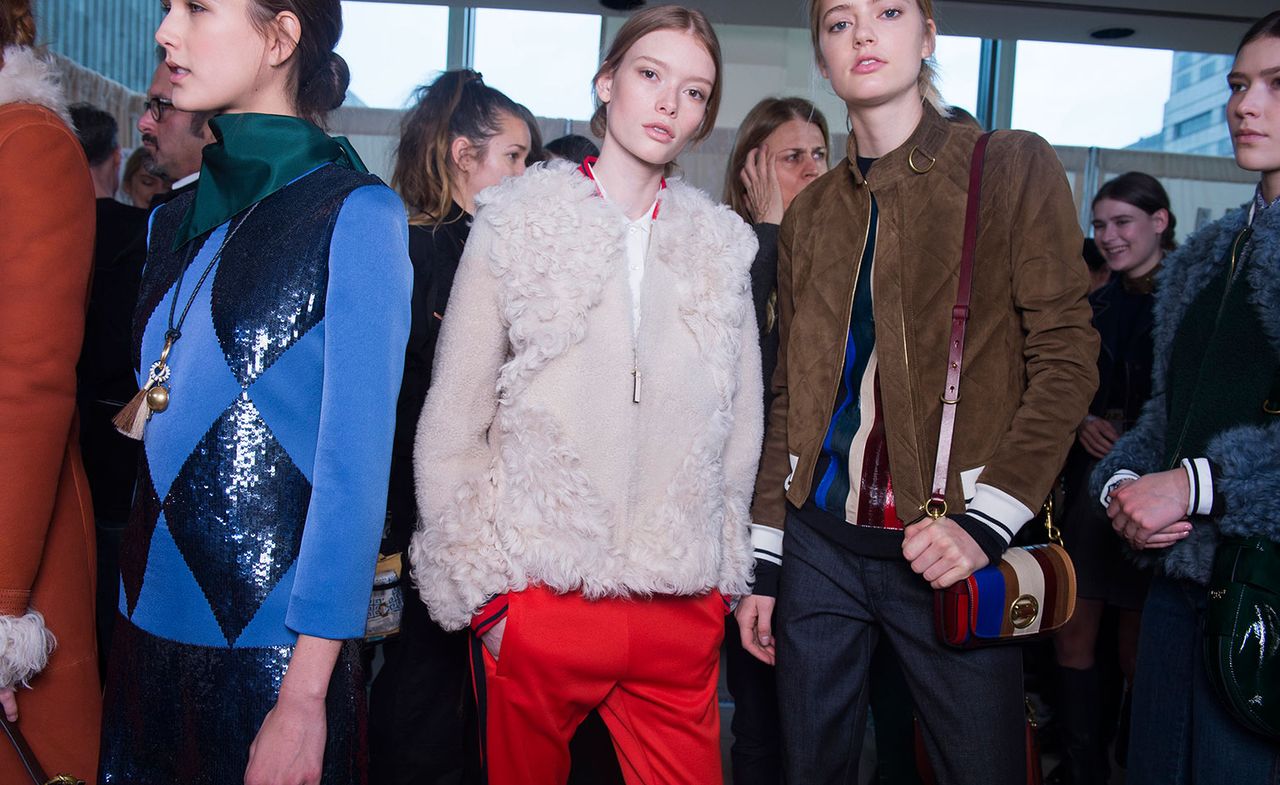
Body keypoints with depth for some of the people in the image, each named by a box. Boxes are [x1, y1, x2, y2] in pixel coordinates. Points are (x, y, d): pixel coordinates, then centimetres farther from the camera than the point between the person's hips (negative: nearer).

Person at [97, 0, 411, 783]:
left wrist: (305, 695, -17)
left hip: (273, 634, -6)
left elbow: (355, 462, -15)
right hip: (152, 621, 6)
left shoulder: (356, 212, -11)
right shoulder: (177, 222, 10)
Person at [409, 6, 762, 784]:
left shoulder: (720, 246, 7)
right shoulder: (518, 226, -1)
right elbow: (451, 424, -1)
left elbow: (741, 427, 12)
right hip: (541, 599, -2)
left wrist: (723, 572, 10)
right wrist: (480, 592, -2)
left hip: (683, 609, 2)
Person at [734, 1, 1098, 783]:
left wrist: (986, 519, -16)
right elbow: (790, 395, 13)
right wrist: (763, 561, 10)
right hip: (819, 543, 4)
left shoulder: (1014, 167, -1)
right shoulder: (810, 212, 11)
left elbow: (1067, 357, -6)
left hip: (946, 550, -3)